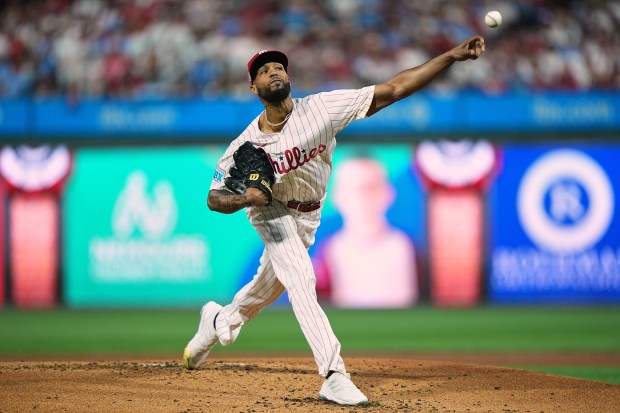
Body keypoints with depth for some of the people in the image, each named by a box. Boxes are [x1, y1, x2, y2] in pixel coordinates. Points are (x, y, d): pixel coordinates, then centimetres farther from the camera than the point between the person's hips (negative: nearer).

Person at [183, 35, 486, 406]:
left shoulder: (321, 108, -27)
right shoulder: (245, 146, -24)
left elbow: (392, 90, -33)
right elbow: (215, 198, -12)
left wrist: (453, 56, -43)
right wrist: (245, 199, -36)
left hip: (308, 214, 3)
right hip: (270, 209, -3)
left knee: (271, 285, 19)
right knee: (300, 278, -24)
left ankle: (221, 320, 52)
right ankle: (334, 377, -29)